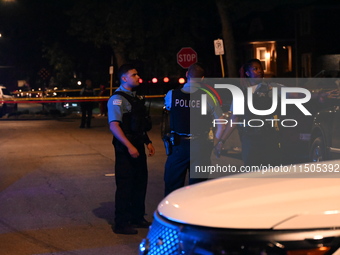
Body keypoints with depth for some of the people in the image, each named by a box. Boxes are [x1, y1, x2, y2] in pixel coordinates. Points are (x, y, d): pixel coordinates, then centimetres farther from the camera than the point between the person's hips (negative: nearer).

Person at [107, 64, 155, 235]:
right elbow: (114, 125, -23)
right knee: (125, 185, -3)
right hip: (125, 148, -9)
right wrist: (129, 146, -27)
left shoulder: (135, 97, 15)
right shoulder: (117, 99, -14)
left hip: (138, 146, 9)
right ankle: (121, 224, 7)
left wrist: (147, 142, 16)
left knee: (140, 182, 16)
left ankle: (137, 218, 30)